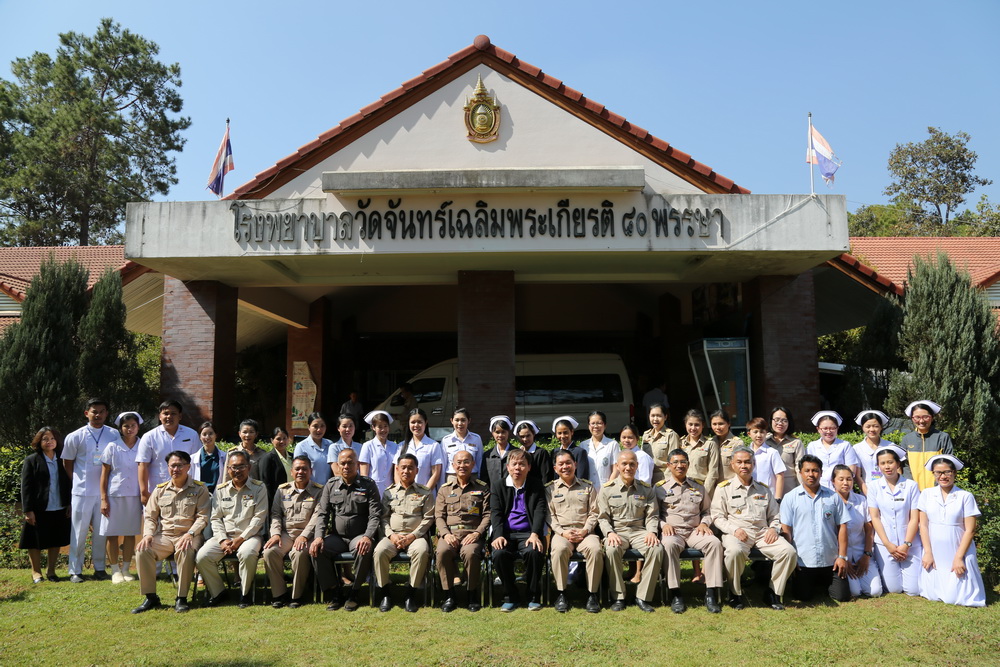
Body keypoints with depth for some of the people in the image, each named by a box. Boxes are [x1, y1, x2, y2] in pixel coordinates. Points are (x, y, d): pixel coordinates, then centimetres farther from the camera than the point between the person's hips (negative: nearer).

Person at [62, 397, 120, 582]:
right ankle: (75, 570, 13)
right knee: (79, 531, 4)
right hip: (82, 491, -1)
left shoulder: (114, 435, 0)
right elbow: (67, 464, 7)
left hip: (105, 491, 1)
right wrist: (77, 482, 7)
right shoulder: (75, 437, -3)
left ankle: (100, 568, 17)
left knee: (101, 531, 8)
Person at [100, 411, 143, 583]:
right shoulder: (112, 447, -1)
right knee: (113, 534, 3)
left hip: (134, 496, 1)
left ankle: (126, 569, 18)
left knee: (130, 533, 7)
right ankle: (115, 570, 14)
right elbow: (104, 474, 1)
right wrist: (103, 499, -3)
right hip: (114, 495, -1)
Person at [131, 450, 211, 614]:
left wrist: (190, 534, -18)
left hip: (188, 536, -4)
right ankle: (150, 597, -11)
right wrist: (148, 534, -5)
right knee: (142, 551, -25)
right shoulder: (160, 490, 15)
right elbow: (150, 517, 15)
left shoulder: (199, 489, 4)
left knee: (186, 551, -37)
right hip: (164, 536, 4)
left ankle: (181, 598, -22)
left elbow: (203, 516, -2)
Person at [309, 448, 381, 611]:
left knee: (364, 550, -35)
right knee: (316, 550, -26)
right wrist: (318, 536, -12)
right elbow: (322, 514, 6)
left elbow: (375, 515, -5)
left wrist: (368, 537, -22)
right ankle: (334, 592, -10)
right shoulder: (330, 485, 10)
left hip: (359, 536, -3)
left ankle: (353, 593, -13)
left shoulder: (368, 486, 2)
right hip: (336, 536, 3)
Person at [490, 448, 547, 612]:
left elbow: (540, 512, -1)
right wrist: (498, 535, -15)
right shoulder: (498, 485, 11)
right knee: (499, 554, -31)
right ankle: (510, 597, -8)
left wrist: (534, 534, -20)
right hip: (506, 533, 1)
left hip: (528, 533, 0)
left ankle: (534, 597, -10)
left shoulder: (536, 487, 10)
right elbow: (496, 513, 2)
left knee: (534, 552, -33)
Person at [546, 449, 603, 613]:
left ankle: (592, 594, -18)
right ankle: (561, 593, -19)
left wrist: (585, 531, -7)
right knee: (559, 549, -35)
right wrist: (562, 533, -9)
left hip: (585, 532, 1)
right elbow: (549, 515, 6)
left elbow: (593, 513, 10)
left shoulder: (587, 487, 16)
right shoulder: (550, 489, 14)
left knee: (595, 549, -32)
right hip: (561, 532, -1)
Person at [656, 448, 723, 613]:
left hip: (695, 531, 3)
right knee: (669, 544, -39)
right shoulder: (660, 487, 11)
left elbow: (707, 510, 25)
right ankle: (675, 594, -31)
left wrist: (704, 523, 5)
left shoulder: (698, 487, 20)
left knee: (715, 542, -30)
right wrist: (663, 524, -9)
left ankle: (711, 593, -26)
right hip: (672, 531, -3)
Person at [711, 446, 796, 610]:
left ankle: (773, 593, -5)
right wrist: (734, 529, -13)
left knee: (788, 551, -23)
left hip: (762, 533, 4)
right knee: (734, 551, -38)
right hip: (736, 533, -4)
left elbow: (774, 516, 24)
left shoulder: (763, 489, 22)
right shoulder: (724, 488, 9)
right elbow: (717, 517, 4)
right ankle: (736, 594, -14)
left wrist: (773, 529, 2)